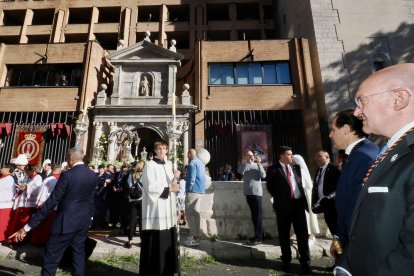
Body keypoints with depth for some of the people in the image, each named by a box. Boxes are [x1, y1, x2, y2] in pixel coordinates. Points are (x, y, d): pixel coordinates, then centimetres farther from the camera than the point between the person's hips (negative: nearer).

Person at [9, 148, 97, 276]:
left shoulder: (67, 175, -18)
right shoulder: (93, 175, 1)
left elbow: (51, 202, -18)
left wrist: (28, 226, -12)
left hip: (66, 221, -6)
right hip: (84, 221, 6)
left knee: (51, 259, 8)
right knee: (79, 253, 20)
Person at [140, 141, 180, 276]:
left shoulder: (168, 165, 14)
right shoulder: (150, 165, -7)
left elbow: (171, 185, 12)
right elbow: (151, 187, -15)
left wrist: (175, 178, -7)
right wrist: (169, 189, -12)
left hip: (167, 208, 7)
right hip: (155, 210, -6)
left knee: (167, 242, 12)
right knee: (154, 244, -1)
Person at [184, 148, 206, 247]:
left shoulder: (192, 164, -13)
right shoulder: (201, 163, 15)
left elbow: (191, 180, -19)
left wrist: (188, 191, -13)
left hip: (193, 191, -9)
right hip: (200, 191, 9)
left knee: (189, 214, -4)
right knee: (196, 213, 13)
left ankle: (194, 237, -2)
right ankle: (196, 235, 20)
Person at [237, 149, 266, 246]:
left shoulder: (257, 165, 2)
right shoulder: (243, 165, 7)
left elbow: (263, 175, -12)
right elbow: (240, 172, -14)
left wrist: (259, 163, -17)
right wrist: (247, 161, -20)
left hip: (257, 193, -3)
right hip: (248, 193, 3)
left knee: (258, 215, -1)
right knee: (253, 215, 13)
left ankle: (258, 237, 5)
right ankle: (257, 235, 23)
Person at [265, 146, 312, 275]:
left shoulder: (296, 167, 7)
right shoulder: (273, 169, -6)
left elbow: (301, 182, 15)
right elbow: (269, 186, -1)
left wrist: (303, 198, 6)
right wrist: (279, 198, 1)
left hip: (298, 203, 3)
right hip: (283, 205, -3)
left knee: (302, 234, 8)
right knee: (284, 235, 10)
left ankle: (305, 262, 25)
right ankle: (286, 261, 28)